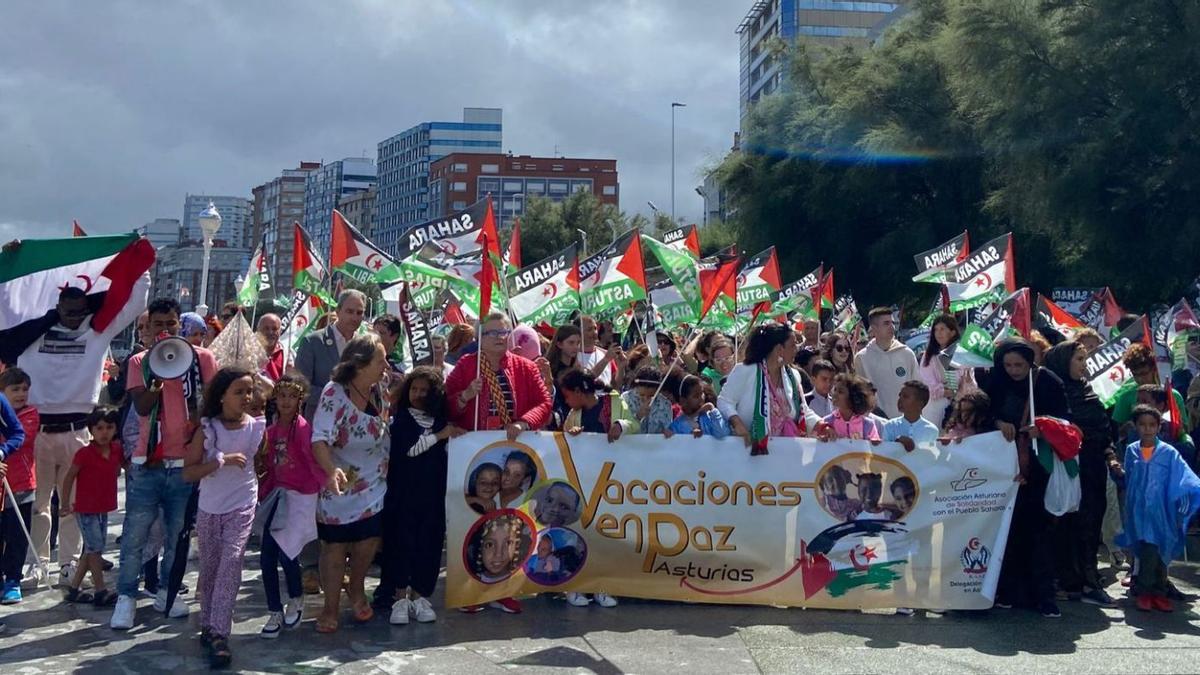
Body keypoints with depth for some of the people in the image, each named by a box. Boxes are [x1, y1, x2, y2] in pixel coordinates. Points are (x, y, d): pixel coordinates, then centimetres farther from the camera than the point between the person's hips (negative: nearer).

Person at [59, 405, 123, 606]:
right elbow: (69, 478, -9)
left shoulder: (116, 451, 0)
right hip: (85, 509, -7)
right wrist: (66, 504, -8)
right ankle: (100, 592, -1)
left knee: (91, 550, 13)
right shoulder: (85, 453, -16)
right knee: (95, 548, -6)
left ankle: (74, 589, 24)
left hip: (104, 508, 7)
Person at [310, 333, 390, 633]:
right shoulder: (335, 394, -24)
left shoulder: (377, 391, -3)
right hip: (340, 485, -5)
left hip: (374, 485, 6)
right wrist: (332, 469, -53)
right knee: (335, 547, 5)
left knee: (368, 541, 10)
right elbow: (320, 439, -36)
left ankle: (356, 589, 37)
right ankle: (330, 608, 22)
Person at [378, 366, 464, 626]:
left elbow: (450, 450, 16)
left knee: (429, 541, 2)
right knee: (401, 540, -2)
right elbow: (407, 450, -10)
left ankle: (419, 597, 11)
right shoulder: (401, 419, 2)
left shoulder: (441, 419, 10)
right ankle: (399, 597, 5)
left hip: (432, 492, 3)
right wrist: (439, 435, -8)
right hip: (404, 491, -3)